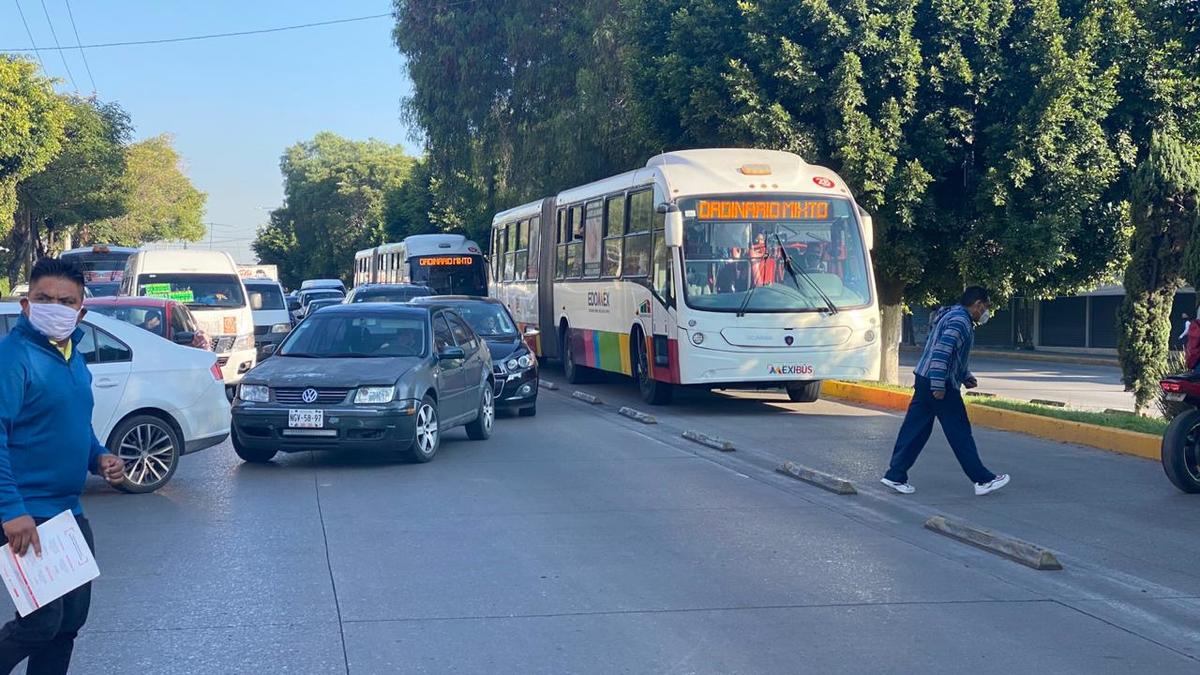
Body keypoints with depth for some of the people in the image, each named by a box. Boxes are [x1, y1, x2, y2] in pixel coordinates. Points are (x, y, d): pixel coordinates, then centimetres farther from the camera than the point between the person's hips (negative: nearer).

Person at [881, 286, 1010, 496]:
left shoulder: (955, 317, 19)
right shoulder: (960, 320, -14)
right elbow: (941, 352, -24)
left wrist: (966, 376, 18)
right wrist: (939, 386, -25)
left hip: (925, 379, 10)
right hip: (942, 385, -10)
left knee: (915, 430, 9)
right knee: (960, 433, -3)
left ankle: (896, 476, 9)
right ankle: (982, 480, 3)